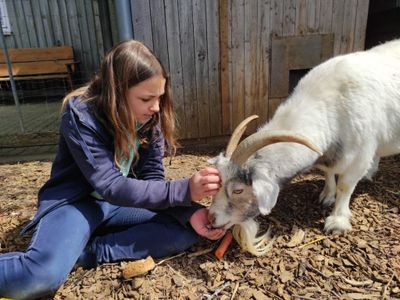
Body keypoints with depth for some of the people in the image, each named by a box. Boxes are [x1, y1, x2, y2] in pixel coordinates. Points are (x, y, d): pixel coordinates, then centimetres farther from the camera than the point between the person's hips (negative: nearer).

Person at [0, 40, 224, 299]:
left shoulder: (151, 119, -7)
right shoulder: (81, 116, -22)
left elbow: (153, 179, -7)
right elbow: (112, 187, -27)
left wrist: (190, 212, -25)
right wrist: (185, 191, -36)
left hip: (120, 203, 6)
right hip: (76, 202, -5)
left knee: (188, 229, -17)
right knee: (43, 275, -35)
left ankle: (87, 253, -17)